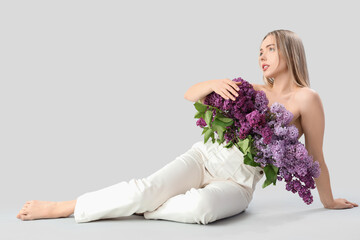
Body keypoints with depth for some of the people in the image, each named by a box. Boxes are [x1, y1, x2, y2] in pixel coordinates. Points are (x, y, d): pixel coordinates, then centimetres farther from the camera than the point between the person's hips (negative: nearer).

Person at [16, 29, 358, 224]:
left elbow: (315, 156, 5)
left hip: (238, 182, -3)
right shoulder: (251, 90, 10)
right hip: (206, 155, 3)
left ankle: (144, 209, -13)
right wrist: (214, 84, -12)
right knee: (146, 188, -23)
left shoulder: (305, 99, -3)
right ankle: (59, 207, -14)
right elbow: (189, 95, 9)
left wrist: (329, 202, 12)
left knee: (200, 206, -38)